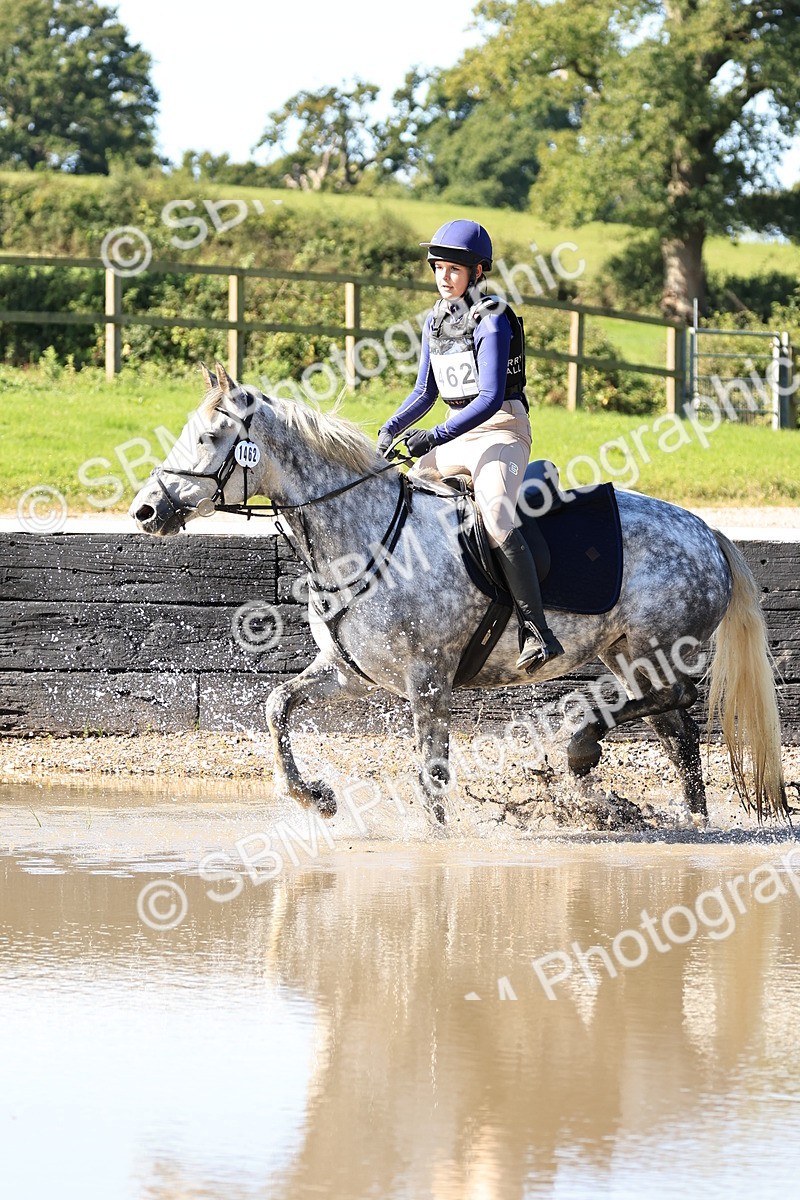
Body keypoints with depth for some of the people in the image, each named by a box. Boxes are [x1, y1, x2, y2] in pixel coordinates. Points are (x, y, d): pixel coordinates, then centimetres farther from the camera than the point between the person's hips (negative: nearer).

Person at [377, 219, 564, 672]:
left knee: (496, 516, -32)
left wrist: (439, 436, -31)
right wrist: (389, 430, 0)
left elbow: (491, 397, -23)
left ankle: (537, 632, -39)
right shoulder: (436, 320, 10)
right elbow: (425, 393, 17)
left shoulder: (491, 320, -14)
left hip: (501, 430, -9)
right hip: (458, 434, 9)